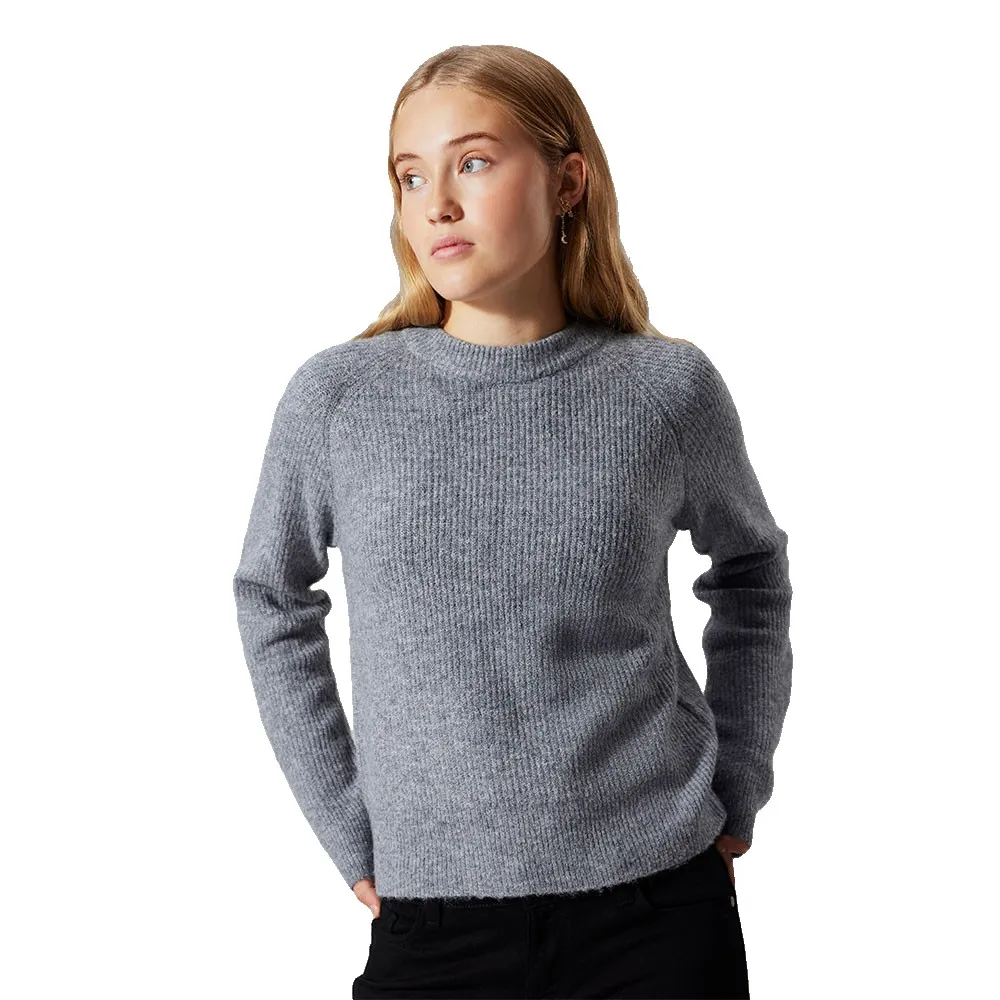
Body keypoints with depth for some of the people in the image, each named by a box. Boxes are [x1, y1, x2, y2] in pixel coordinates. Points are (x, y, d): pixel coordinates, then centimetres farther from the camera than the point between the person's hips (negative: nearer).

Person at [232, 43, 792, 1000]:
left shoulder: (668, 390, -4)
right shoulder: (337, 397, -5)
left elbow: (751, 571, 13)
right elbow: (271, 602, 8)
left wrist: (736, 792, 7)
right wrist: (352, 834, 5)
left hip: (659, 903, 0)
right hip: (433, 918, 0)